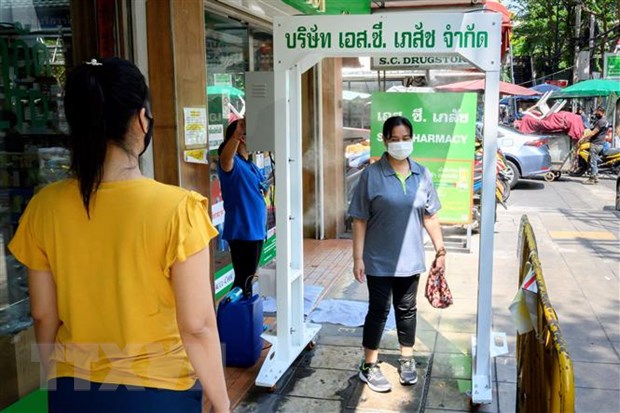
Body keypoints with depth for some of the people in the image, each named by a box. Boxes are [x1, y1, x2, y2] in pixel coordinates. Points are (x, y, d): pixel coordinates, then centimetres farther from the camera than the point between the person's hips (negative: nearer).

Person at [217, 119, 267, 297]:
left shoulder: (251, 165, 14)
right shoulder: (233, 163, -14)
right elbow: (225, 159, -41)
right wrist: (236, 134, -55)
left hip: (256, 229, 9)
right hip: (241, 231, -9)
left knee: (248, 277, 19)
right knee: (243, 279, -5)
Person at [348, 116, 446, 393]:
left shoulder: (422, 174, 2)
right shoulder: (371, 175, -10)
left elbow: (430, 216, 8)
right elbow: (360, 220, -9)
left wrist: (440, 250, 7)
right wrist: (358, 258, -12)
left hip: (410, 259, 4)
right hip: (379, 261, -3)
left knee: (407, 310, 16)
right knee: (378, 310, 5)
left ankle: (407, 360, 33)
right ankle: (369, 366, 21)